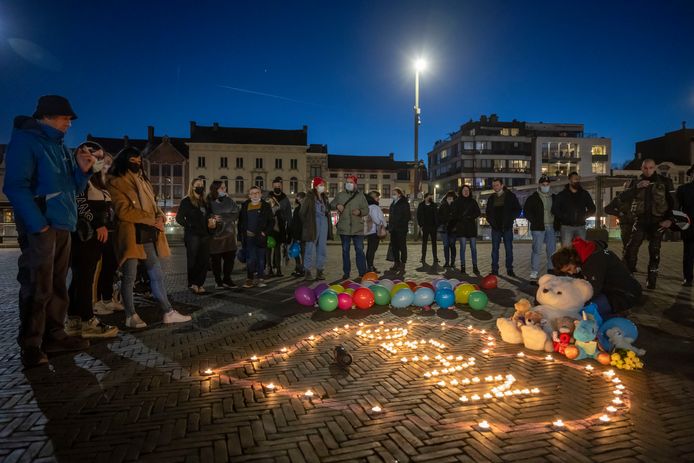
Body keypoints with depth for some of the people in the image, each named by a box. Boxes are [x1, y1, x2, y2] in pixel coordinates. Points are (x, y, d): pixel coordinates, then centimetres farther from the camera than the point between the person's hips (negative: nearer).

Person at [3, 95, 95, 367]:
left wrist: (82, 170, 3)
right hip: (40, 227, -8)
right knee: (37, 288, -6)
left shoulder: (59, 147, 19)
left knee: (57, 285, 11)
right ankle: (30, 345, 3)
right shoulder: (25, 140, -5)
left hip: (61, 226, 8)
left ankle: (54, 337, 19)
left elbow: (72, 189, 22)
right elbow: (15, 186, -15)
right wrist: (38, 224, -22)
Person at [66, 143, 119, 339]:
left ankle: (74, 320, 16)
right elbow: (80, 204, -17)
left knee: (80, 278, 11)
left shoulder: (95, 179, 23)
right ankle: (88, 322, -6)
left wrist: (105, 227, 15)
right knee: (85, 277, -8)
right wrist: (98, 225, -19)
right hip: (84, 234, -10)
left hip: (95, 234, 10)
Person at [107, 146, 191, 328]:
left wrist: (160, 217, -2)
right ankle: (130, 316, 9)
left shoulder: (143, 181, 20)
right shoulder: (116, 183, -4)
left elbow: (153, 204, 20)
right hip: (130, 236, -7)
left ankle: (168, 313, 10)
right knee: (129, 276, -1)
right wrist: (152, 219, -13)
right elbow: (123, 211, -14)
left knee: (157, 275, 6)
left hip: (148, 235, 7)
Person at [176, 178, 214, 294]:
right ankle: (193, 284, 9)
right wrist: (188, 226, -13)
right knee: (193, 261, -2)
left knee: (204, 261, 4)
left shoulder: (204, 203, 19)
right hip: (192, 235, -6)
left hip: (204, 235, 6)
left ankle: (200, 284, 13)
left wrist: (211, 222, 2)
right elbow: (179, 217, -5)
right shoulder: (186, 201, 0)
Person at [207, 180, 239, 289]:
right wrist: (213, 218, -22)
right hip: (215, 234, -3)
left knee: (230, 257, 5)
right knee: (216, 259, 3)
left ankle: (227, 279, 20)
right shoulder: (209, 202, -3)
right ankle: (218, 281, 15)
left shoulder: (229, 201, 7)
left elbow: (235, 214, -3)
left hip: (229, 233, 3)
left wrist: (221, 217, -13)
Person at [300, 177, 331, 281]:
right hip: (313, 225, -6)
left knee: (322, 248, 8)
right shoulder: (310, 197, -6)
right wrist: (307, 223, -1)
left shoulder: (324, 197, 13)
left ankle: (320, 271, 16)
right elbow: (302, 212, -6)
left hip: (324, 224, 6)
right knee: (310, 248, -5)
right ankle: (307, 271, 1)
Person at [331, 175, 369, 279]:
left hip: (358, 228, -1)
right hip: (344, 228, 1)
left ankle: (362, 272, 7)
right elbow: (331, 205, 17)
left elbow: (366, 210, 7)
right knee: (345, 250, 8)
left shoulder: (360, 196, 5)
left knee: (359, 250, 0)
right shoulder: (340, 195, 8)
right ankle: (346, 273, 17)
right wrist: (337, 205, -5)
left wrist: (360, 212, -15)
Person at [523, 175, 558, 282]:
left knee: (552, 251, 10)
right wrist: (534, 221, -10)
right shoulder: (533, 198, 0)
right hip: (538, 228, -5)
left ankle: (551, 272, 21)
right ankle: (534, 274, -6)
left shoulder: (554, 198, 14)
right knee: (537, 251, -7)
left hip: (551, 228, 5)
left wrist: (557, 223, 8)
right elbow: (526, 210, -4)